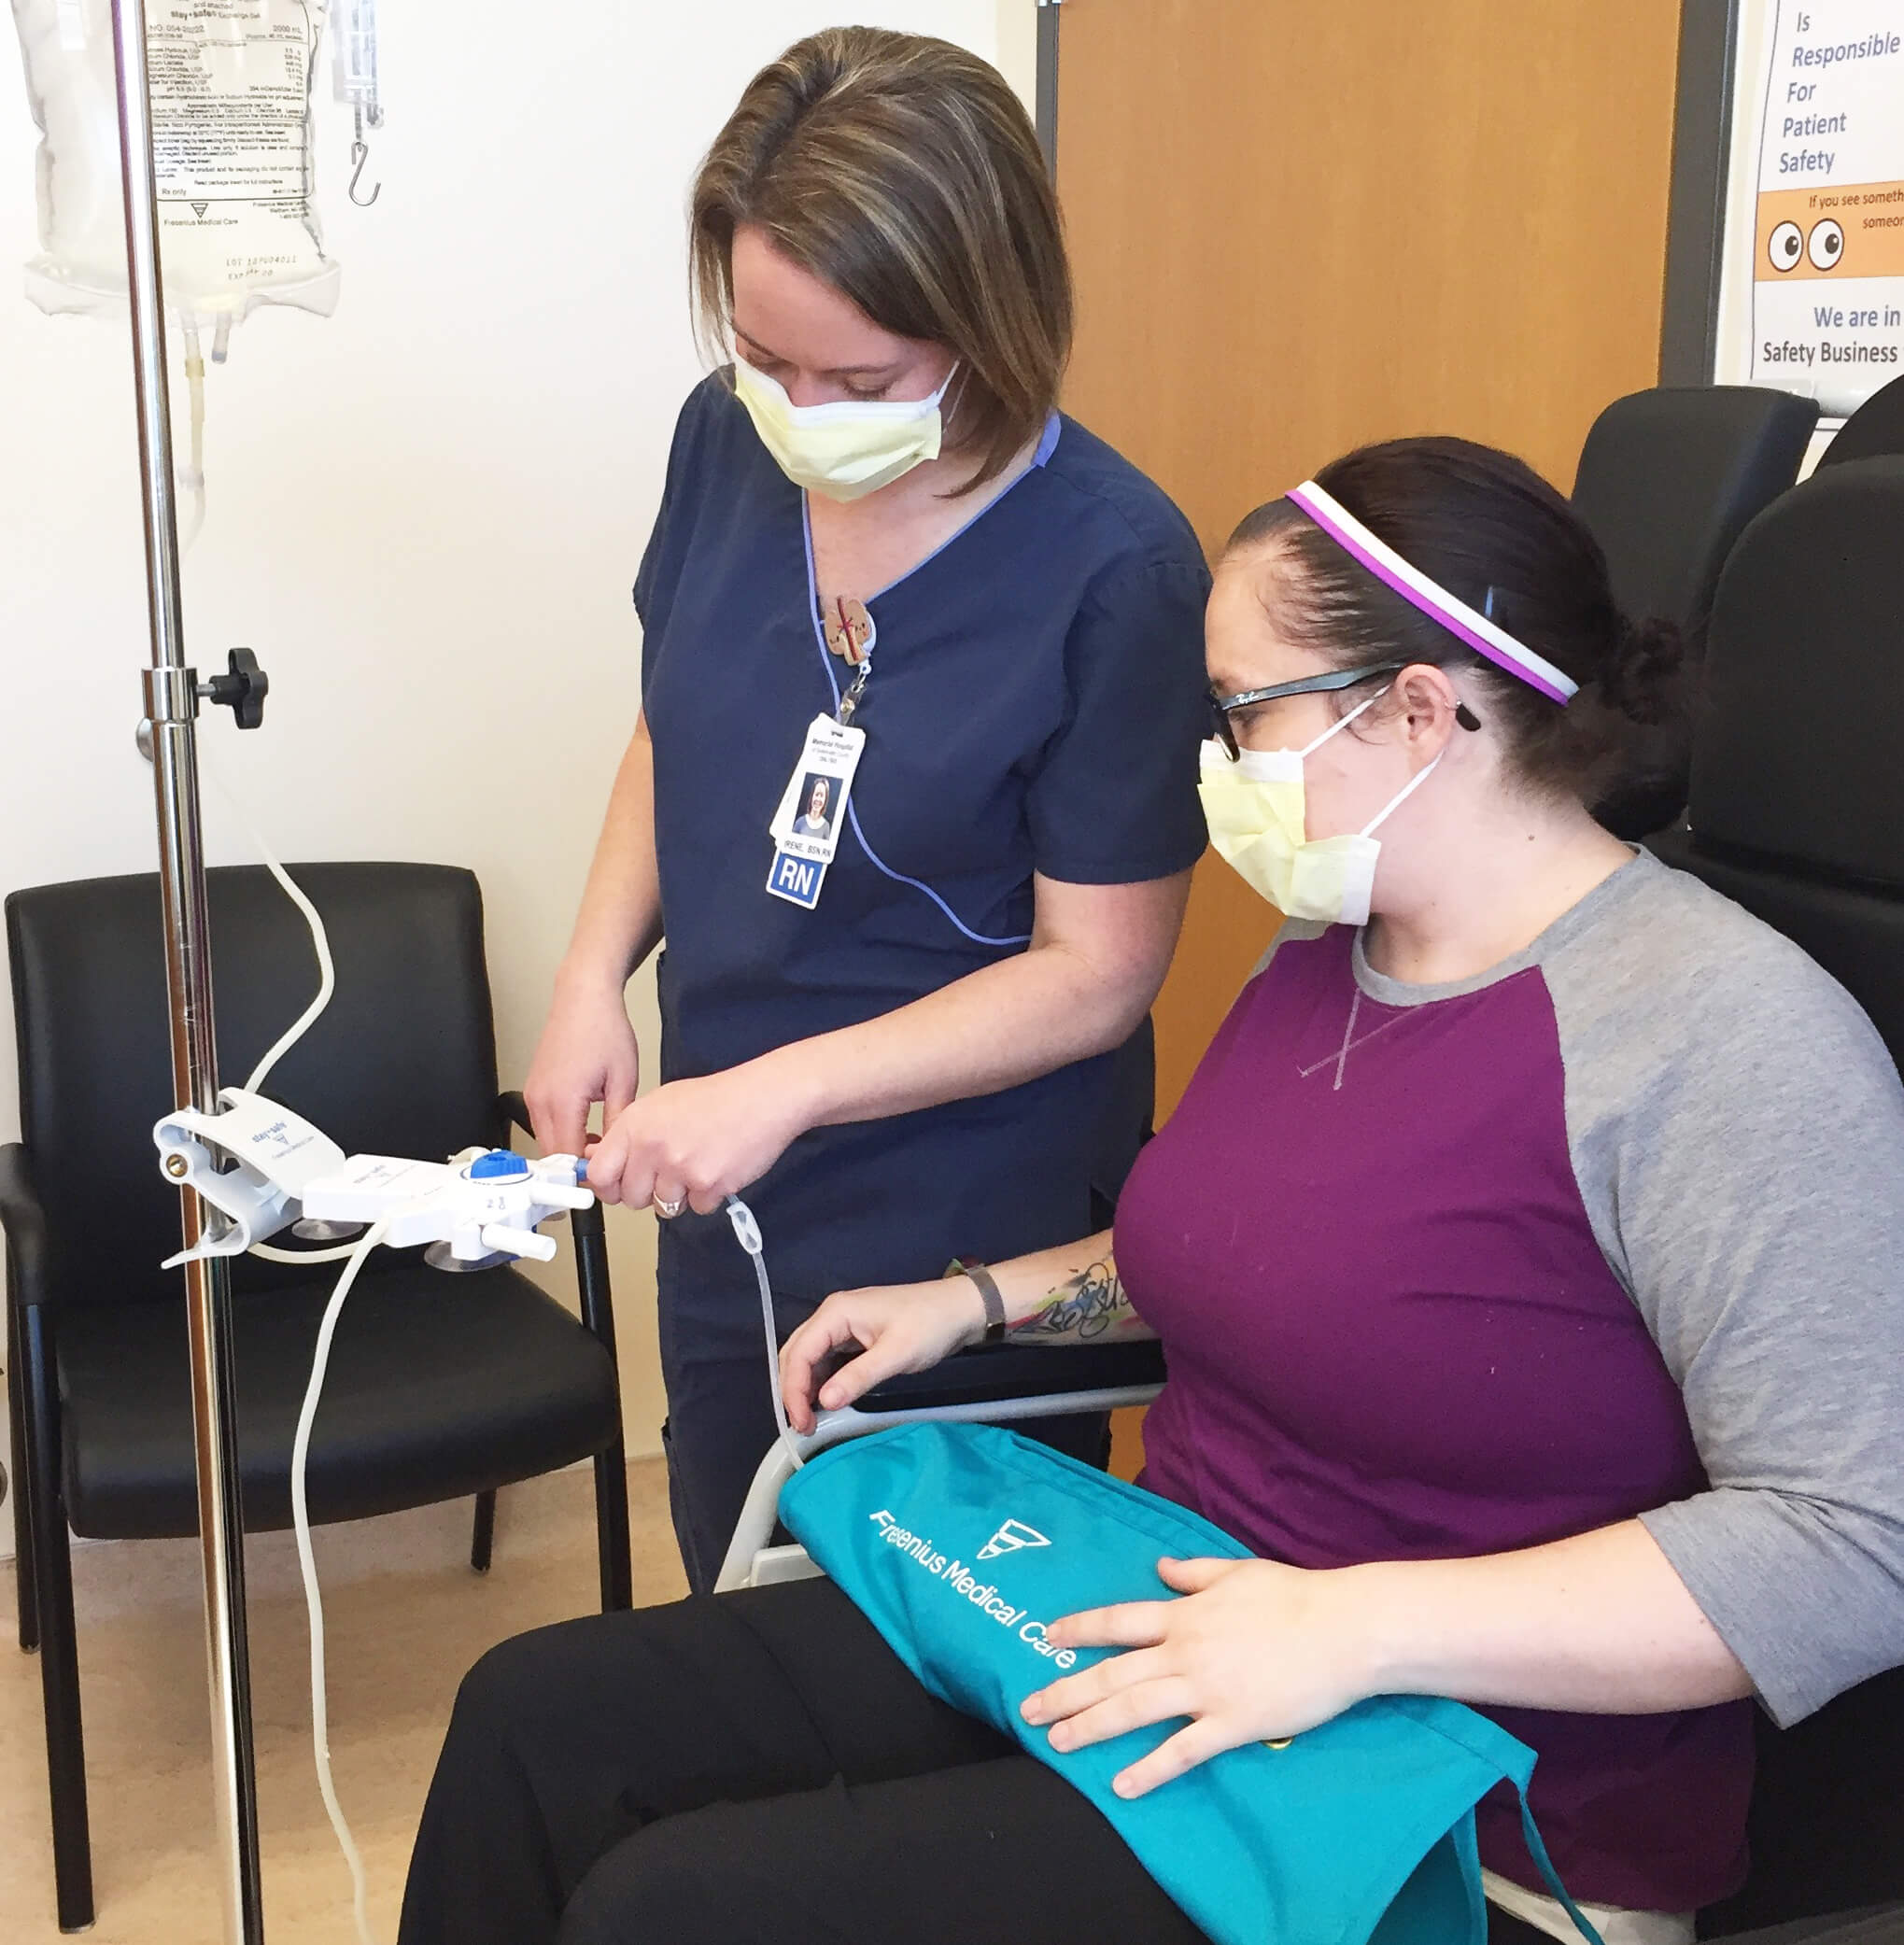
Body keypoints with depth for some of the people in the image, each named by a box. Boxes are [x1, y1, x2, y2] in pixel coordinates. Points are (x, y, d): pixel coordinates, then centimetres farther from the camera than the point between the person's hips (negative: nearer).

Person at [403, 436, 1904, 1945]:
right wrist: (983, 1298, 12)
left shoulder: (1723, 1036, -20)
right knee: (537, 1716, 2)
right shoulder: (1329, 953, 8)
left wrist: (1358, 1625, -29)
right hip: (1167, 1633, 8)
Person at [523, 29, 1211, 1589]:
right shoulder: (730, 441, -5)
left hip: (975, 1234, -5)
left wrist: (782, 1089, -23)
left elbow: (1097, 969, -17)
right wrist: (595, 973, -3)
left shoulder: (1113, 566, -21)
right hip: (727, 1207, 6)